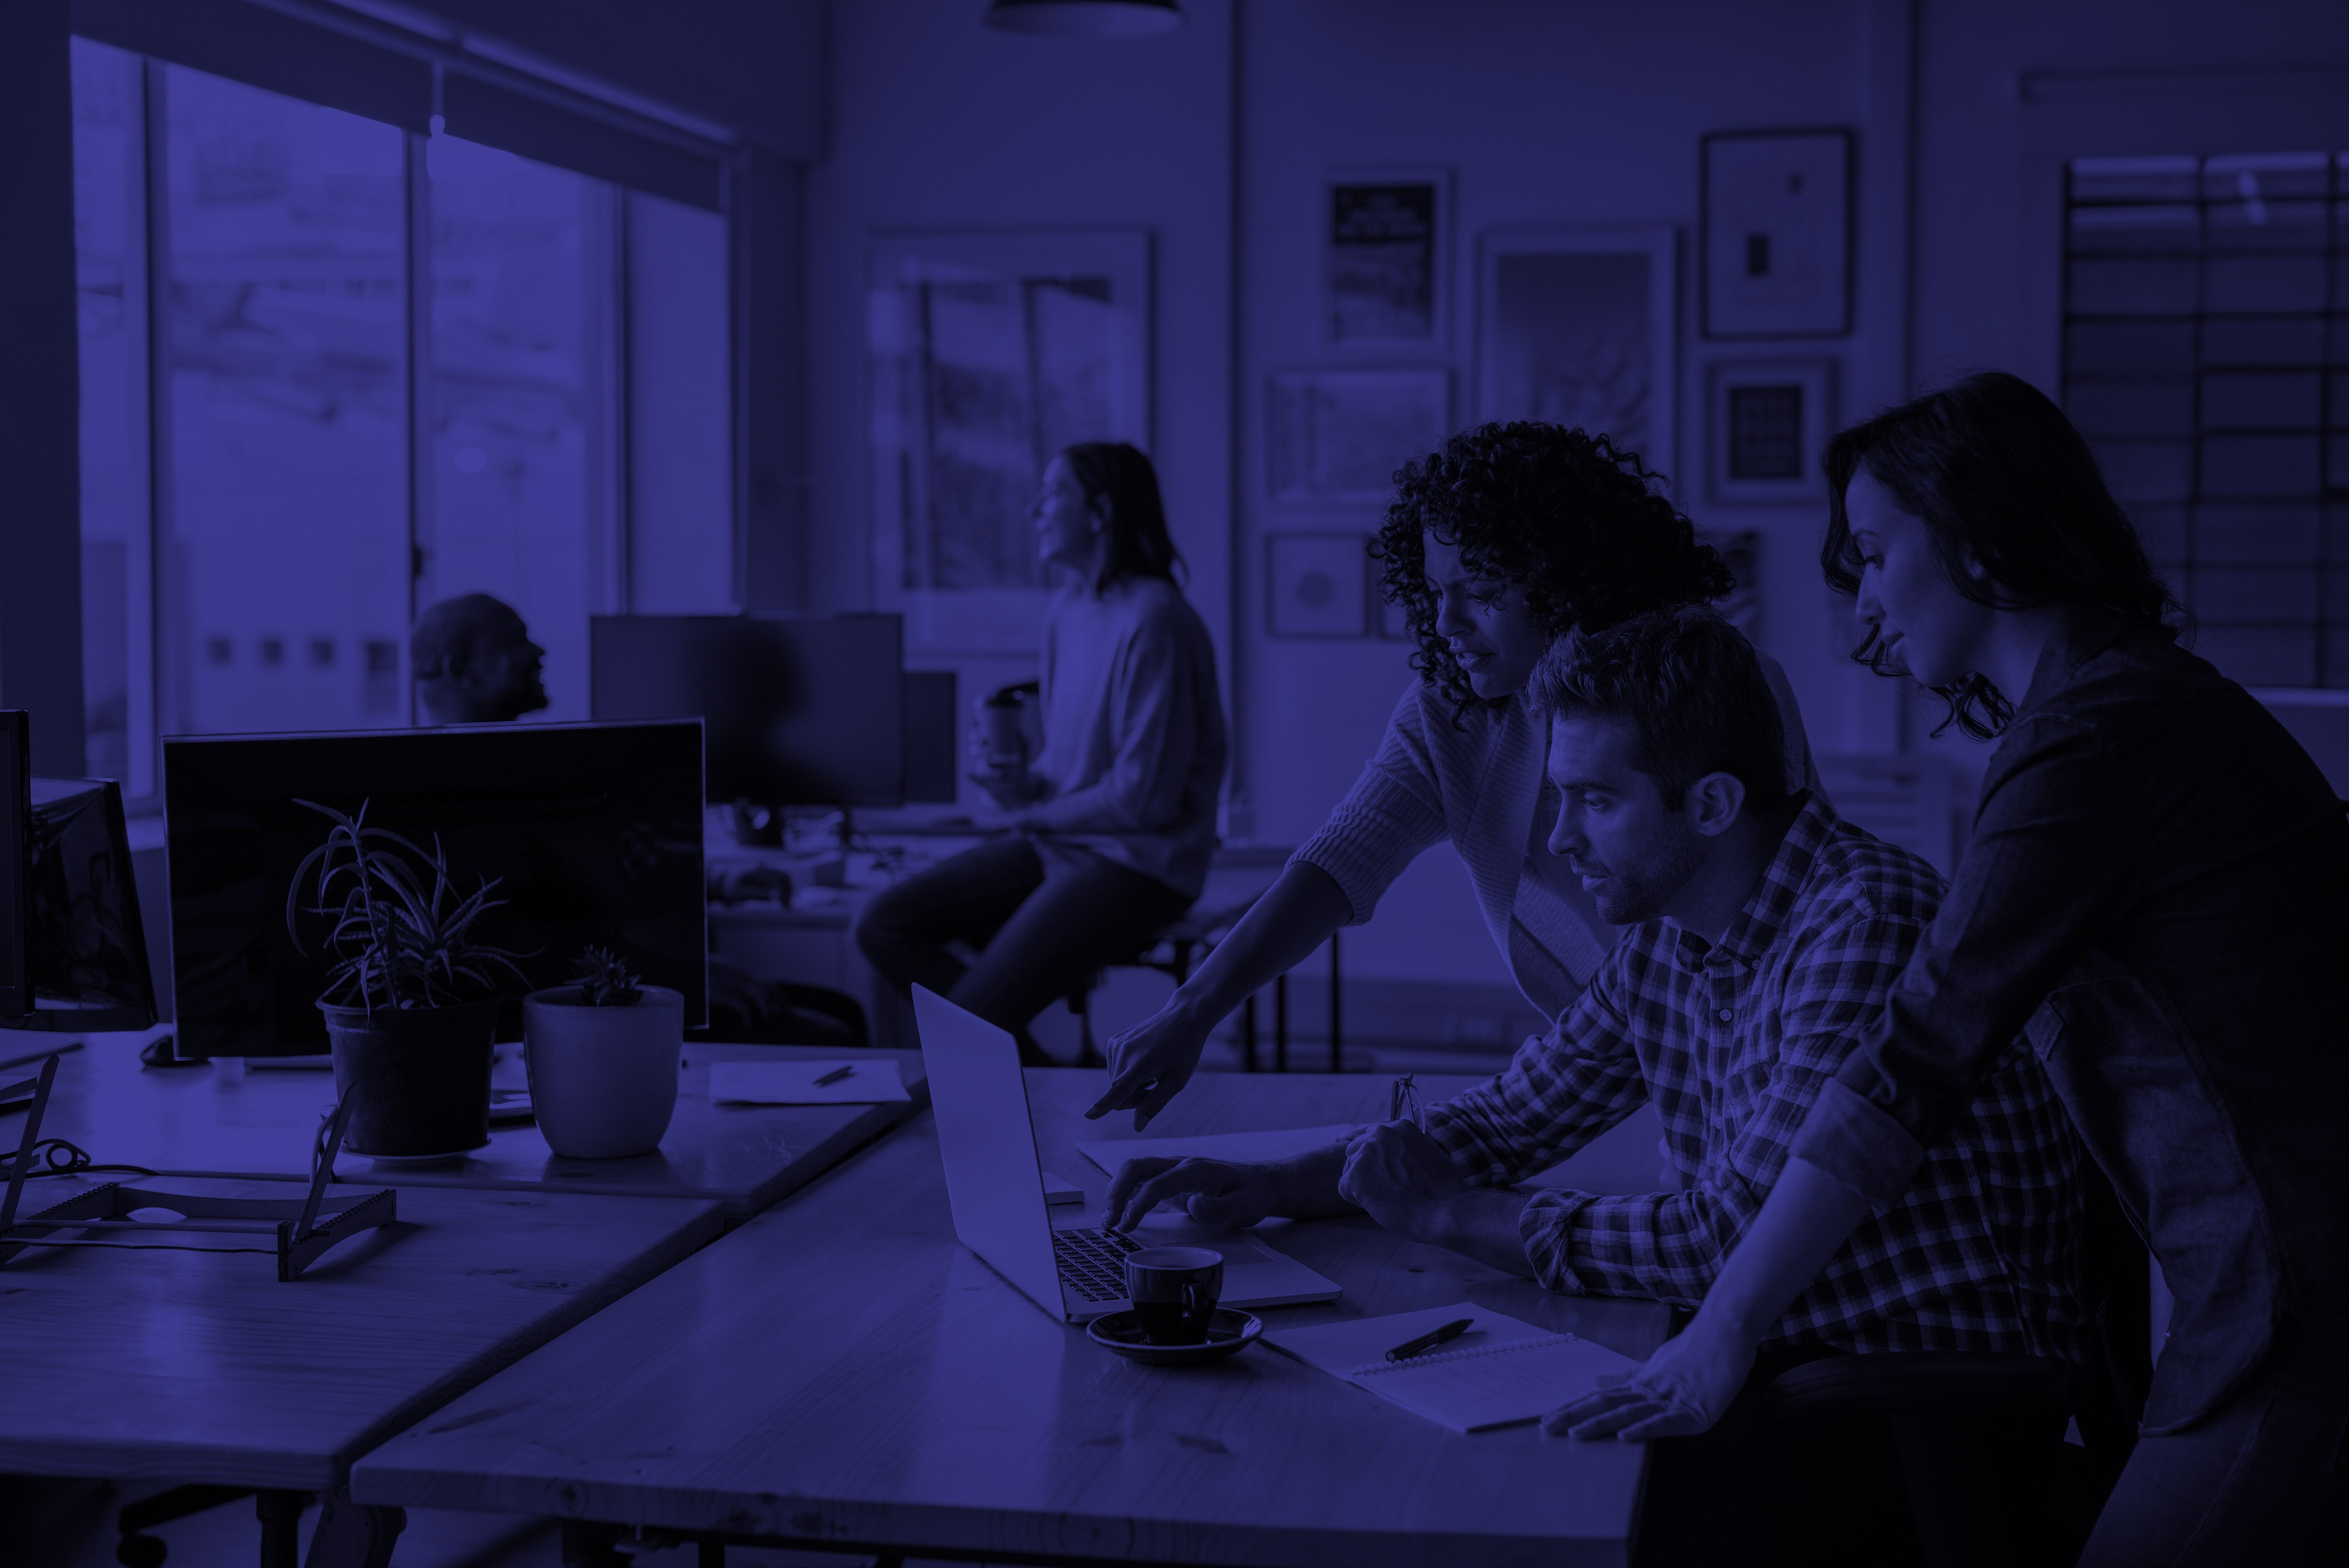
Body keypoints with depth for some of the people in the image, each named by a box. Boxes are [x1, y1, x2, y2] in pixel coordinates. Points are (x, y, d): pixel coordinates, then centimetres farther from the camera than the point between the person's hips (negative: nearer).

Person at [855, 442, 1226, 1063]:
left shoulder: (1153, 619, -19)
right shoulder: (1066, 609, 10)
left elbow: (1143, 797, -20)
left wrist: (1036, 812, -6)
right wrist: (1027, 784, 0)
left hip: (1137, 863, -9)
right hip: (1058, 843, 9)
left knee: (976, 1017, -22)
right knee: (882, 926, -3)